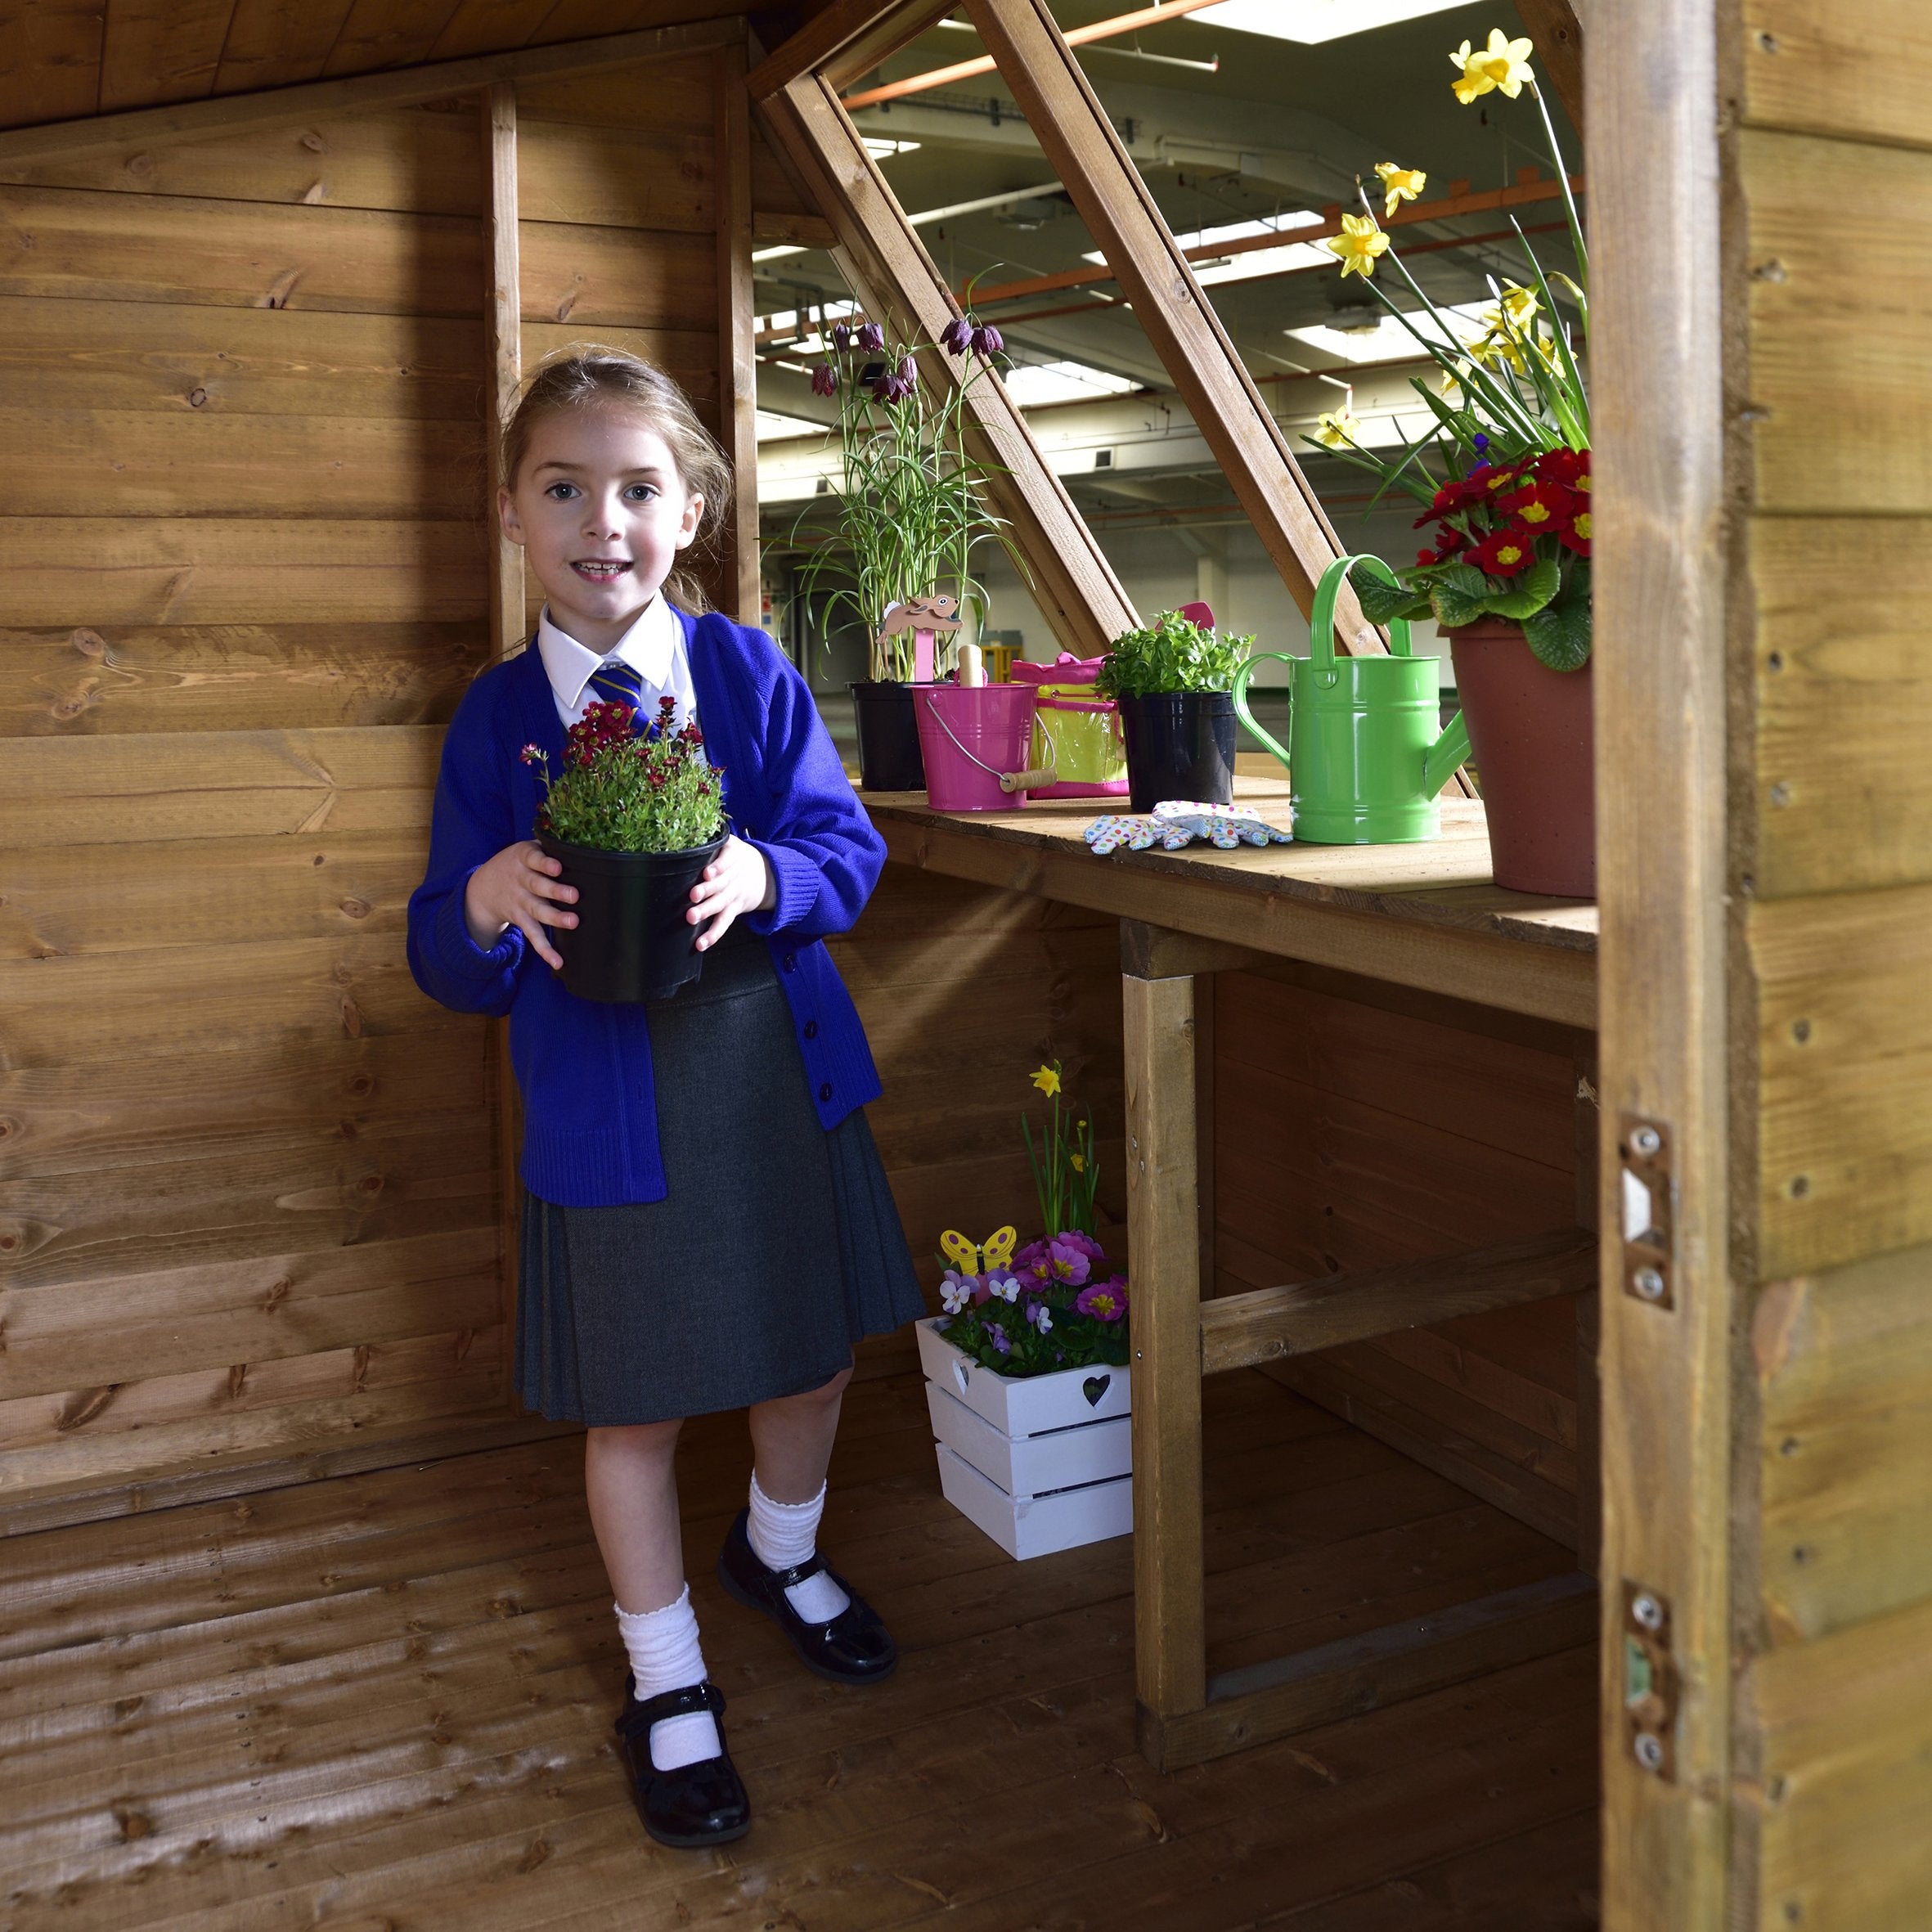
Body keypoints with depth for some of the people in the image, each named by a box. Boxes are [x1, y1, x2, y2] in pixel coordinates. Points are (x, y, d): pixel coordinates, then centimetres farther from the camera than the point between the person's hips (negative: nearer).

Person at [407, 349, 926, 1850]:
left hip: (779, 1081, 2)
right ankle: (667, 1683, 35)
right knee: (631, 1403, 11)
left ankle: (781, 1550, 51)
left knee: (815, 1353, 18)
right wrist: (487, 905, -26)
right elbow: (449, 965, -3)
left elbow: (850, 850, -5)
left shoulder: (751, 673, -3)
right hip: (604, 1109, -1)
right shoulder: (496, 717, -4)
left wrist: (763, 877, -27)